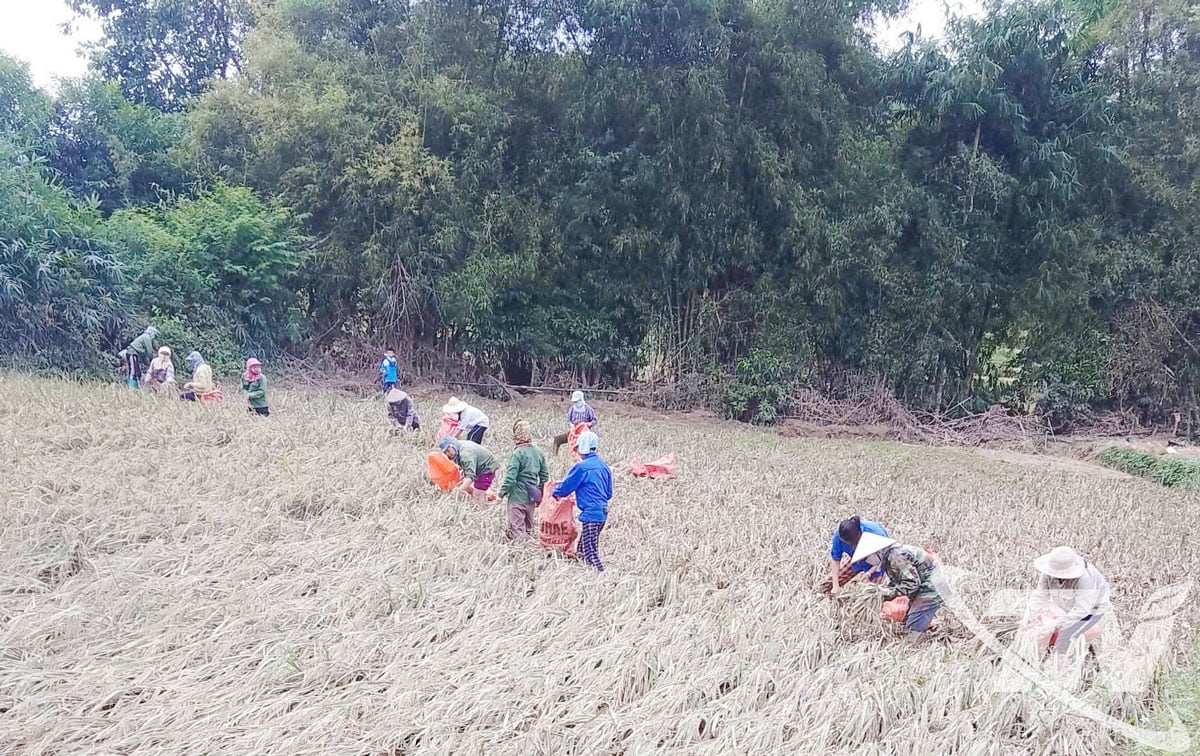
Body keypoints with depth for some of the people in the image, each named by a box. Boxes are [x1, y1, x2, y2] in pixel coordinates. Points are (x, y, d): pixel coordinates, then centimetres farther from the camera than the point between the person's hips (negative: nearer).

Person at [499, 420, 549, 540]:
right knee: (528, 529, 20)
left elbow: (511, 477, -20)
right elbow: (545, 475, 11)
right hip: (531, 497, 7)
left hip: (517, 497, -7)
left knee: (517, 531, -2)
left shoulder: (517, 453, -16)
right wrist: (539, 494, 20)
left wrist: (502, 492, -10)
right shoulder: (538, 452, 5)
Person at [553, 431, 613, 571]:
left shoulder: (581, 467, -13)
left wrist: (555, 492, 16)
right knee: (582, 549, 17)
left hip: (590, 513, -8)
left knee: (590, 552, -4)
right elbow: (609, 493, 16)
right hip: (603, 512, 8)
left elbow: (565, 486, -4)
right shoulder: (603, 466, 10)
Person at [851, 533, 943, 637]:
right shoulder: (887, 558, 5)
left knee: (914, 632, -11)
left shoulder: (895, 555, -26)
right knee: (907, 628, 15)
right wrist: (883, 594, -3)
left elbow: (912, 583, -27)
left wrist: (889, 592, -22)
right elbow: (895, 583, 12)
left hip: (929, 588, -10)